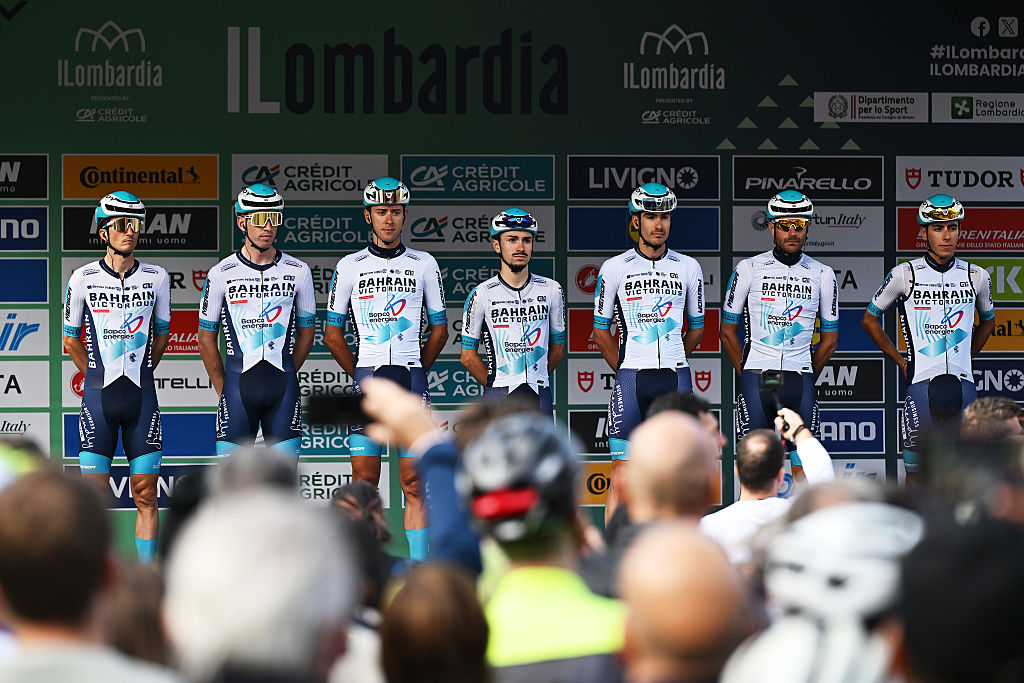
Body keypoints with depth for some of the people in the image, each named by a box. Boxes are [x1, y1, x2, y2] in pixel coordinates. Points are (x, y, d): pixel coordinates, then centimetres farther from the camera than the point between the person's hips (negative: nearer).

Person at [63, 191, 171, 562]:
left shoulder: (157, 277, 3)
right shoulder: (83, 278, -1)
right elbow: (70, 339, 10)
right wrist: (99, 376, 10)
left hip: (142, 396, 1)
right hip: (98, 396, -1)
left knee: (145, 495, 2)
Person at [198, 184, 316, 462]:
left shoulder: (298, 271, 5)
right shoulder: (221, 274, 0)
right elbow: (206, 339, 8)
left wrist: (282, 377, 10)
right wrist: (223, 389, 6)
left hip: (283, 387, 2)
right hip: (238, 383, -1)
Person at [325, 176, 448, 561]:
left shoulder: (424, 265, 7)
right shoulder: (349, 267, 5)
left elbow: (439, 330, 13)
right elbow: (332, 334, 10)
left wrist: (414, 373, 9)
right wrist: (360, 376, 7)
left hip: (412, 379, 0)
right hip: (367, 378, 0)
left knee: (414, 483, -2)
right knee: (365, 481, -1)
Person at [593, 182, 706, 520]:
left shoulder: (688, 268, 8)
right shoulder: (615, 268, 2)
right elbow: (601, 330, 10)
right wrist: (624, 371, 9)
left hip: (676, 378, 2)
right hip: (631, 379, -2)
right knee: (621, 479, -5)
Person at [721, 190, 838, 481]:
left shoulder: (822, 275, 8)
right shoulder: (749, 269, 3)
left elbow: (830, 338, 15)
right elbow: (727, 332, 9)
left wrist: (805, 378, 11)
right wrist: (748, 376, 7)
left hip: (800, 381, 1)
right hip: (757, 378, -1)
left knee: (802, 468, 1)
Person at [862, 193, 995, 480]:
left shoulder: (977, 276, 8)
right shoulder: (905, 274, 0)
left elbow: (987, 321, 27)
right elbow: (870, 319, 13)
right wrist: (900, 362, 8)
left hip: (963, 384, 2)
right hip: (921, 383, -2)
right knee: (916, 477, -1)